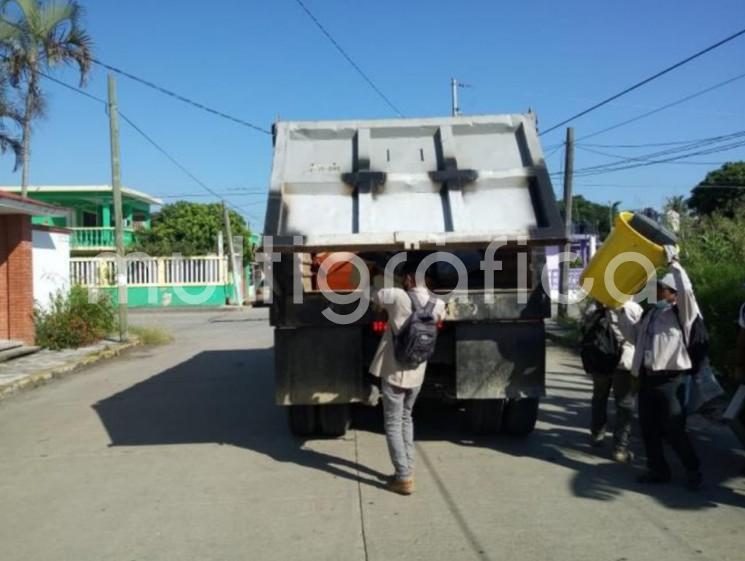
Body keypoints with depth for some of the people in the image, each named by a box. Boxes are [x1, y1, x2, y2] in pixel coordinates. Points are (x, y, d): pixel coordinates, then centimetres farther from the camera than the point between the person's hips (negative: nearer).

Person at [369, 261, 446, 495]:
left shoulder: (397, 297, -16)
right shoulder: (437, 305, -1)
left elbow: (373, 295, 1)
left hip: (394, 371, -5)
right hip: (417, 373, 6)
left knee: (393, 424, 3)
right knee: (406, 418, 22)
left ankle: (404, 479, 3)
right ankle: (407, 470, 26)